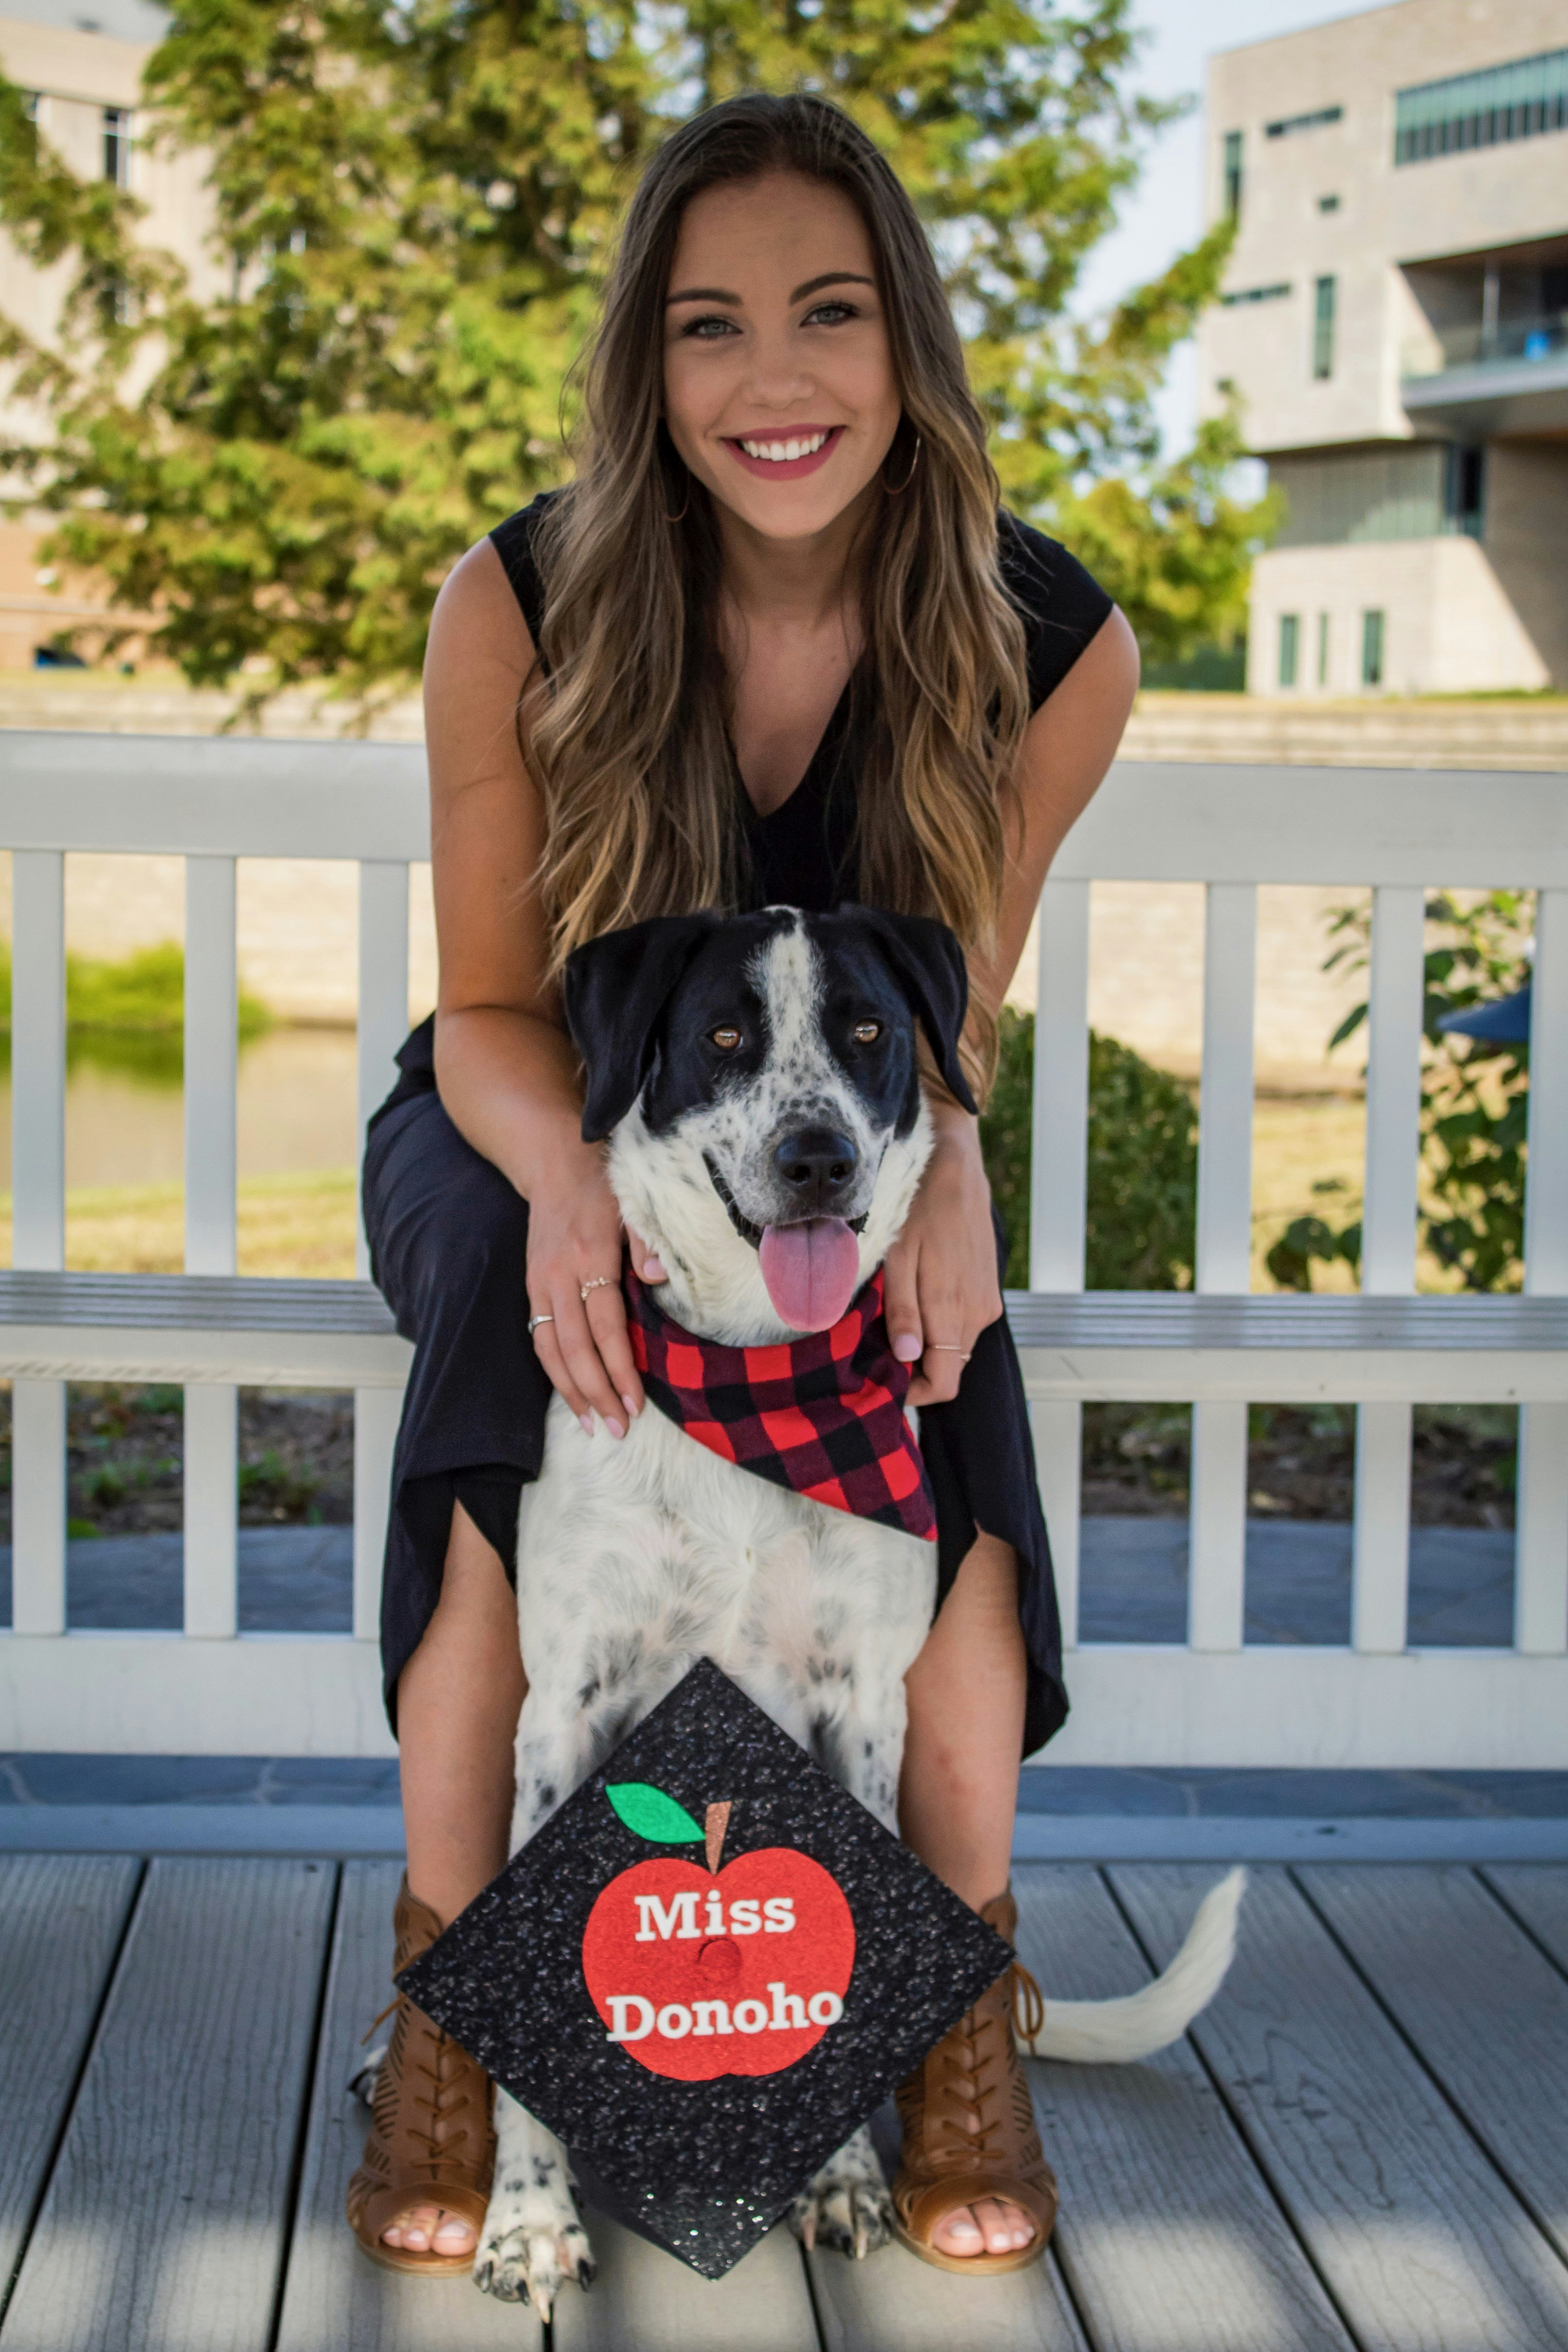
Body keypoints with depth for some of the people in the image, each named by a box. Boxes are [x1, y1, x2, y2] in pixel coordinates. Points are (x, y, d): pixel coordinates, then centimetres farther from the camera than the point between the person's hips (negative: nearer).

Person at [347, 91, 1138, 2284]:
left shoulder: (1052, 647, -16)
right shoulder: (521, 609, -19)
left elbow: (949, 1013, -7)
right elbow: (489, 1010, -13)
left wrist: (939, 1163, -33)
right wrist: (572, 1174, -38)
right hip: (525, 1143, -1)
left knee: (948, 1328, -34)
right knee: (524, 1286, -37)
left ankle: (964, 1998, -23)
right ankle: (447, 1996, -30)